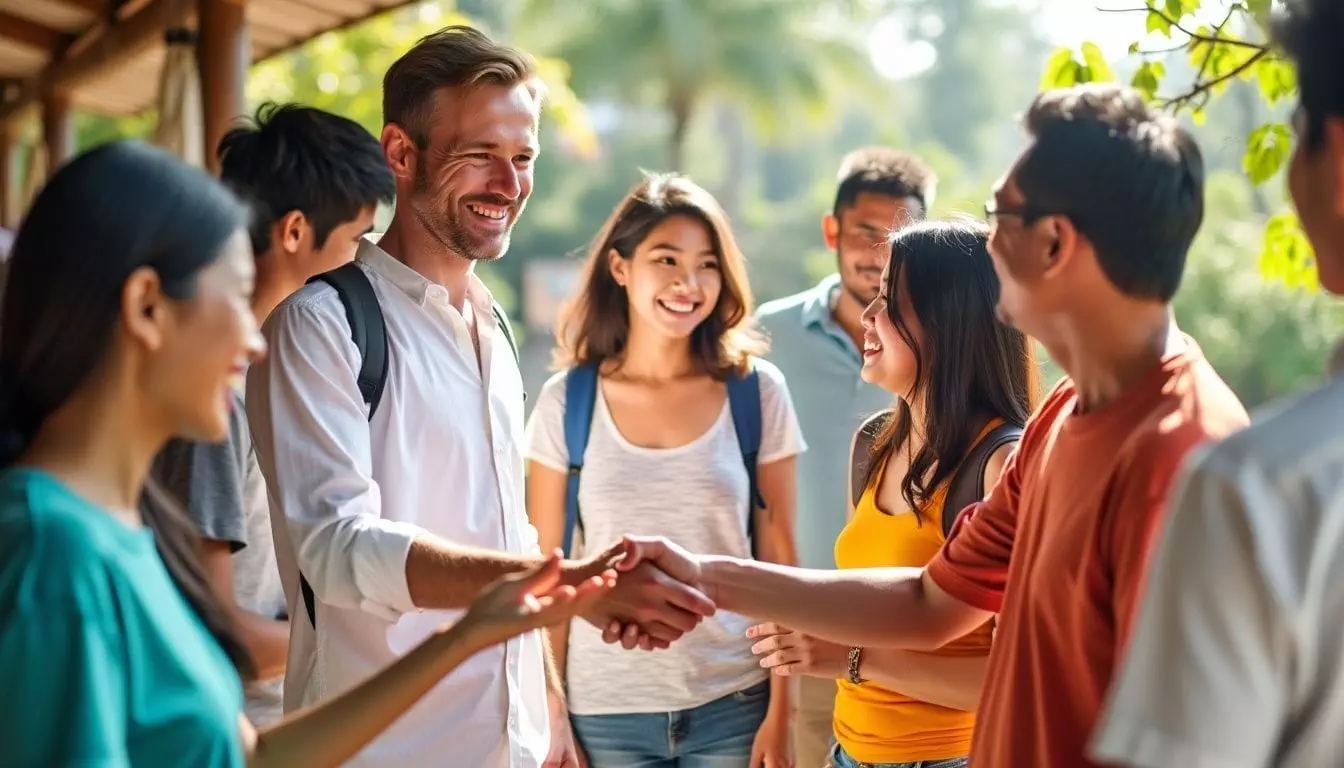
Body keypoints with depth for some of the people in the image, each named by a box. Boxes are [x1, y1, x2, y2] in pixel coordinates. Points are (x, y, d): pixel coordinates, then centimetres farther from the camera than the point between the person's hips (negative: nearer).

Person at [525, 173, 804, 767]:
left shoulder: (757, 392, -2)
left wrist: (780, 714, -2)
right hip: (604, 711, 0)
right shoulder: (565, 401, -2)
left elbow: (779, 560, 1)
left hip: (733, 702, 0)